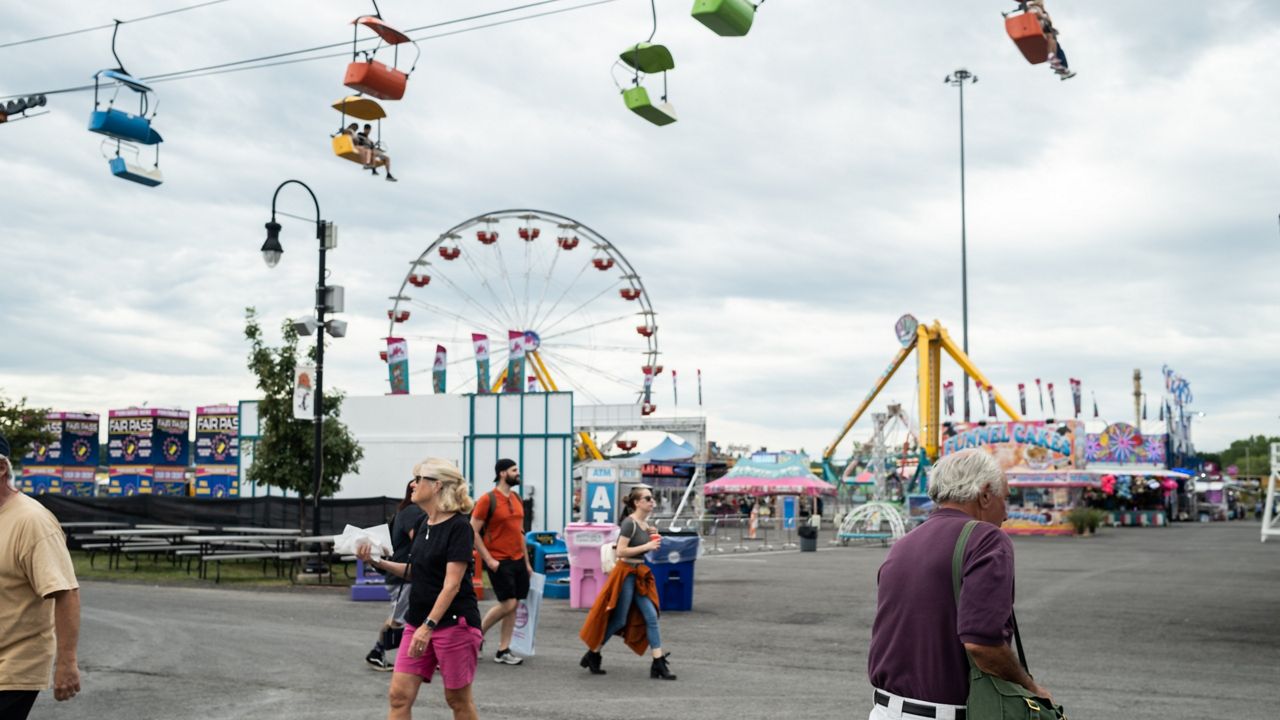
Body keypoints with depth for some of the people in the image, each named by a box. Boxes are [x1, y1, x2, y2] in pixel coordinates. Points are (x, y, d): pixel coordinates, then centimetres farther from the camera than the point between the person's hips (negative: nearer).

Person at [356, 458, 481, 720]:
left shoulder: (458, 526, -14)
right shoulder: (426, 526, 11)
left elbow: (452, 584, -19)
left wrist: (429, 625, -27)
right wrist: (376, 562, 8)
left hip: (454, 622, -8)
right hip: (418, 621, 8)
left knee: (458, 699, 5)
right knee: (399, 695, 1)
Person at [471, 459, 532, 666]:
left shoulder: (517, 499, 12)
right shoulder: (487, 499, -10)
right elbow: (473, 532, -11)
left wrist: (527, 561, 17)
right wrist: (488, 559, -15)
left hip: (518, 560, 7)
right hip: (499, 562, -7)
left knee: (514, 605, 5)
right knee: (508, 604, -12)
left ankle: (503, 651, 13)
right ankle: (477, 633, 10)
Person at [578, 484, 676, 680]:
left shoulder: (645, 523, 9)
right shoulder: (630, 522, -16)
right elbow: (620, 551, -22)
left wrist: (653, 538, 4)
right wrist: (646, 546, -20)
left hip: (641, 574, 8)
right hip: (626, 573, -8)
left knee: (651, 618, 1)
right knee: (619, 620, 1)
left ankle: (658, 664, 2)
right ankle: (592, 655, 19)